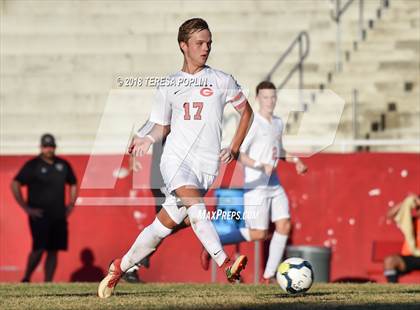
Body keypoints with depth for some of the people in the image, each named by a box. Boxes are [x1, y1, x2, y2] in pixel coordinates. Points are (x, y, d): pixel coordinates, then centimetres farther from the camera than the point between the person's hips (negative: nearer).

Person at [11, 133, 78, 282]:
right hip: (39, 215, -5)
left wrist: (71, 205, 16)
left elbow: (73, 184, 26)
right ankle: (25, 280, 2)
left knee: (53, 251, 2)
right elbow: (15, 185, -7)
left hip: (59, 216, 5)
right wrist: (26, 207, -10)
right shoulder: (32, 165, -3)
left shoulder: (63, 165, 11)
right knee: (39, 249, -14)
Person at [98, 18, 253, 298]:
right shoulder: (168, 85, 13)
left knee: (166, 223, -3)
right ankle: (226, 266, -34)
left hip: (208, 164, 1)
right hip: (176, 157, -1)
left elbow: (246, 111, 19)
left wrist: (234, 149, 10)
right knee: (196, 208, -28)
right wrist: (149, 138, -3)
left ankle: (120, 267, 12)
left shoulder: (221, 81, 10)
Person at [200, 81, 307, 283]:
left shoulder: (278, 123, 13)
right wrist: (261, 166, -29)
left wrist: (295, 160, 14)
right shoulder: (253, 123, -12)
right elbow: (238, 154, -19)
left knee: (284, 225, -4)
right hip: (256, 185, -7)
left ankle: (268, 276, 1)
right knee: (258, 234, -6)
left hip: (274, 184, 8)